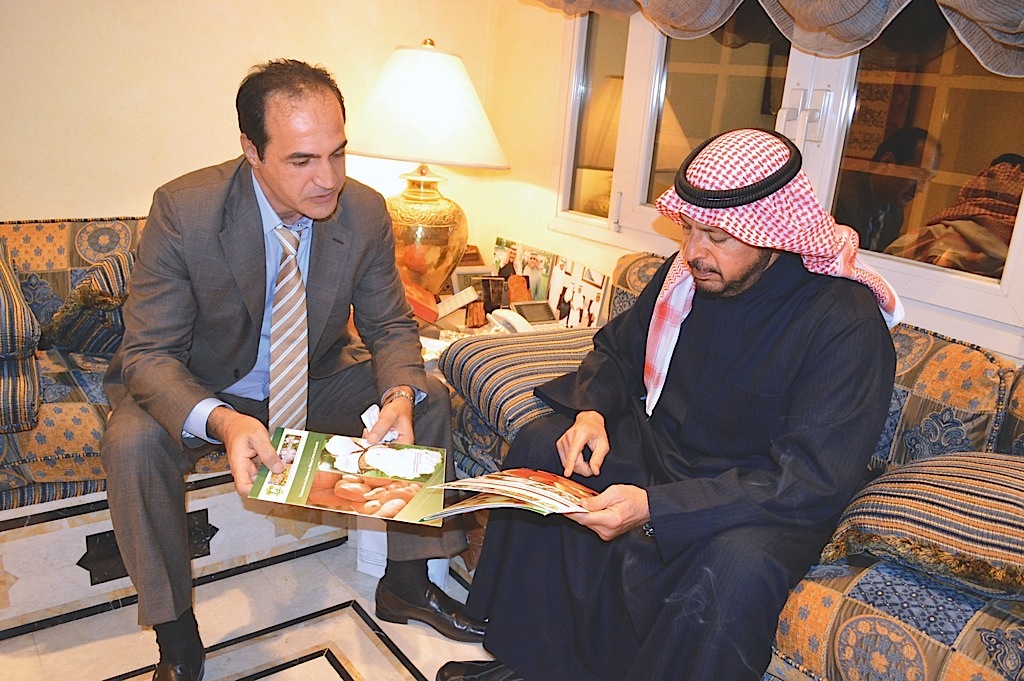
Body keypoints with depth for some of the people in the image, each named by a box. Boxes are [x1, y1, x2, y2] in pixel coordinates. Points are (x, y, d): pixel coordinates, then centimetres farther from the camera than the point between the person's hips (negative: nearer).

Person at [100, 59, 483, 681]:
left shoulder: (366, 213, -16)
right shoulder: (183, 210, -25)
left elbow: (391, 328, -5)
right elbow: (148, 353, -23)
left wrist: (400, 396, -29)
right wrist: (222, 421, -44)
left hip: (318, 383, 3)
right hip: (204, 392, -2)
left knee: (431, 397, -12)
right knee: (132, 443, -30)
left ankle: (406, 582, 6)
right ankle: (175, 630, -5)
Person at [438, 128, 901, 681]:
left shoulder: (847, 325, -22)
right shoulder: (689, 271, -4)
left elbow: (814, 481, -27)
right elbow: (617, 348, 12)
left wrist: (654, 508, -35)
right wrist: (592, 411, -12)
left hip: (771, 502, -6)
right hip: (657, 445, 7)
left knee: (735, 568, -37)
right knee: (540, 446, -4)